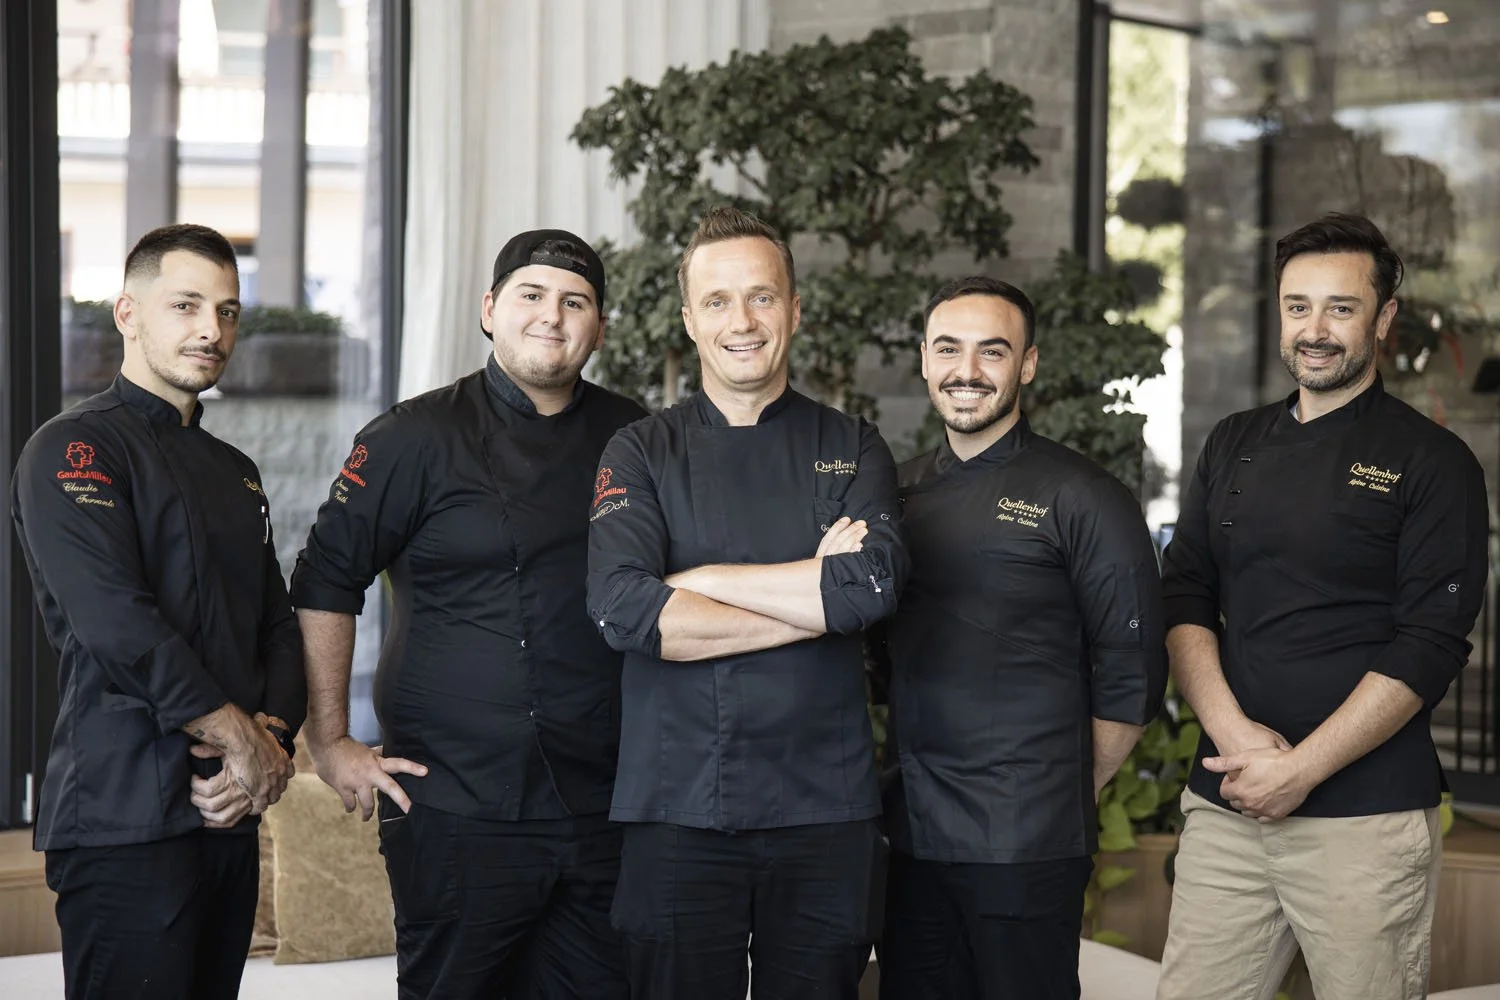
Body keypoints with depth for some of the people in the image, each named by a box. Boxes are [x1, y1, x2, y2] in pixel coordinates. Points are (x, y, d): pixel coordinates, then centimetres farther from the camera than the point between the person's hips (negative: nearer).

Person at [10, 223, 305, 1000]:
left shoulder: (233, 471, 20)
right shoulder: (74, 450, -6)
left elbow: (279, 628, 16)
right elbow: (117, 622, -18)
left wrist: (272, 738, -4)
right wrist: (241, 740, -13)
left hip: (230, 815, 8)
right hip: (126, 822, -8)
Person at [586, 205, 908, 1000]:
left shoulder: (852, 450, 7)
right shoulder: (641, 454, 4)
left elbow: (874, 584, -13)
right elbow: (622, 609, -14)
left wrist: (692, 579, -11)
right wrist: (815, 600, -12)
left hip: (825, 811, 1)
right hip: (678, 810, -1)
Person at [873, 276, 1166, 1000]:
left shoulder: (1083, 499, -6)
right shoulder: (898, 493, 10)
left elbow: (1132, 675, -5)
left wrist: (1068, 792, -1)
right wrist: (904, 769, 11)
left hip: (1026, 849, -5)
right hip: (911, 835, 5)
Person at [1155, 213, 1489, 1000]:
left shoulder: (1432, 462, -1)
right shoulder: (1235, 446, 14)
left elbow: (1430, 645, -9)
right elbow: (1184, 599, 9)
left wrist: (1300, 769, -15)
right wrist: (1232, 728, -9)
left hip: (1367, 817, -4)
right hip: (1226, 802, 4)